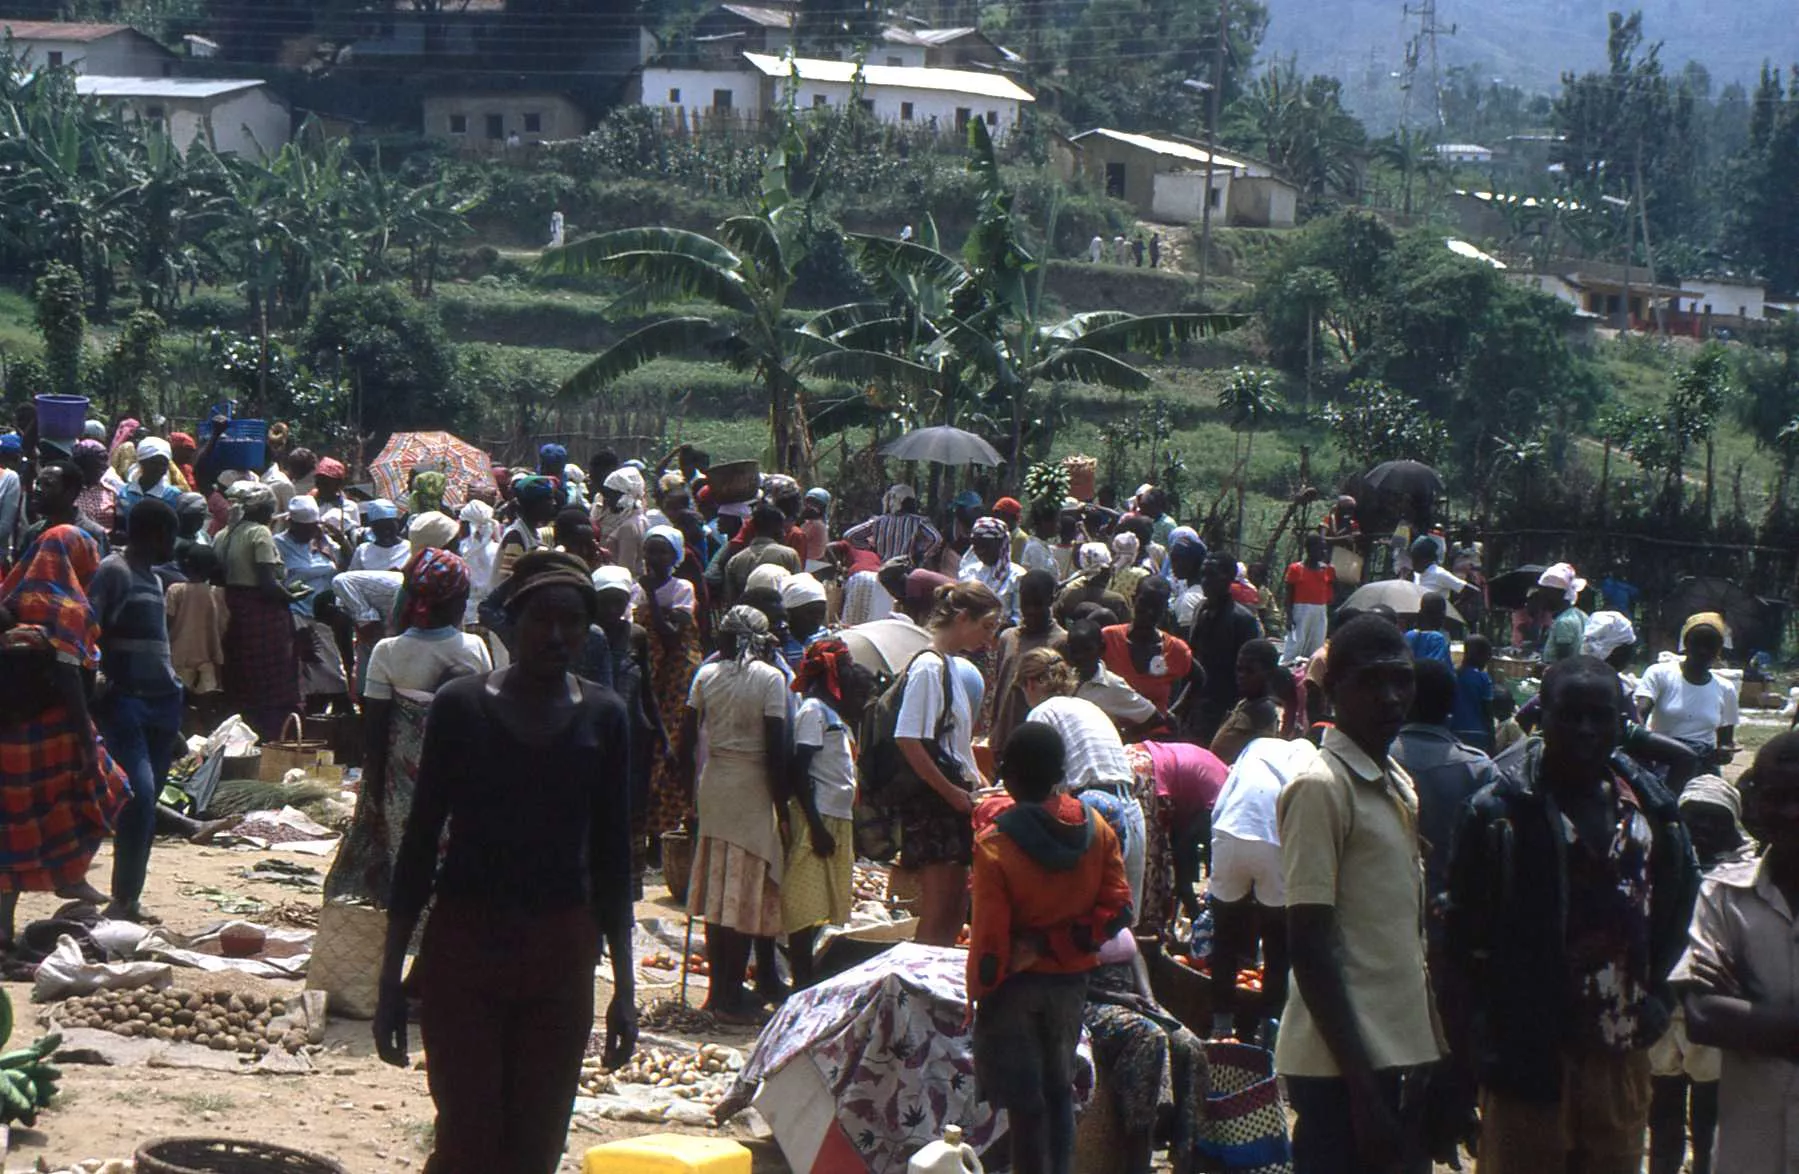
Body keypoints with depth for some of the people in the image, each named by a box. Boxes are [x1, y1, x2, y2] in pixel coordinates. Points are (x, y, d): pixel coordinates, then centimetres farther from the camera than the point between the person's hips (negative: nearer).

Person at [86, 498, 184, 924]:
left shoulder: (152, 578, 20)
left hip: (162, 701, 9)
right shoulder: (114, 571, -7)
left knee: (147, 802, 7)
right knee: (140, 794, -18)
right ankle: (122, 900, -15)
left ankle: (130, 900, 11)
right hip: (125, 701, -9)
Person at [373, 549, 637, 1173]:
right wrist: (390, 978, -1)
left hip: (560, 956, 2)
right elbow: (420, 841, 1)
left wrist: (624, 987, 7)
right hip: (464, 941, -2)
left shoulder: (602, 718, 3)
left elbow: (612, 861, 9)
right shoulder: (461, 705, -3)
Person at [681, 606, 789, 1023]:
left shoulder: (706, 675, 3)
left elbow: (686, 740, 4)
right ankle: (731, 996, -1)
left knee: (717, 890, 13)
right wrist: (783, 808, -5)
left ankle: (718, 988, 19)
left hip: (713, 784, 5)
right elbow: (776, 749, -12)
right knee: (745, 892, -1)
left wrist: (691, 786, 17)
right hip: (752, 787, -5)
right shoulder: (770, 678, -8)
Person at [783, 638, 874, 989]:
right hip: (817, 818, -10)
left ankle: (808, 979, 16)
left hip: (837, 817, 10)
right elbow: (799, 772, -17)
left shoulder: (833, 713, 17)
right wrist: (816, 825, -21)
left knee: (818, 907, 12)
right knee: (806, 907, -7)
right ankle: (802, 982, -7)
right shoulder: (813, 710, -10)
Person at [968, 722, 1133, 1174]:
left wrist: (979, 993, -3)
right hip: (1072, 979, 4)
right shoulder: (1097, 830, -7)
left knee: (1024, 1101, 5)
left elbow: (989, 935, -17)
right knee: (1060, 1089, 19)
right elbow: (1117, 910, -9)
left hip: (1017, 983, -4)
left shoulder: (995, 845, -20)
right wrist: (1051, 943, -10)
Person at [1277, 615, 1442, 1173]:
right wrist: (1362, 1085, -19)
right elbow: (1308, 944, -16)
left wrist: (1429, 1064, 16)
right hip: (1342, 1066, -8)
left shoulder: (1399, 786, 16)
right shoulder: (1320, 786, -11)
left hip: (1399, 1056, 8)